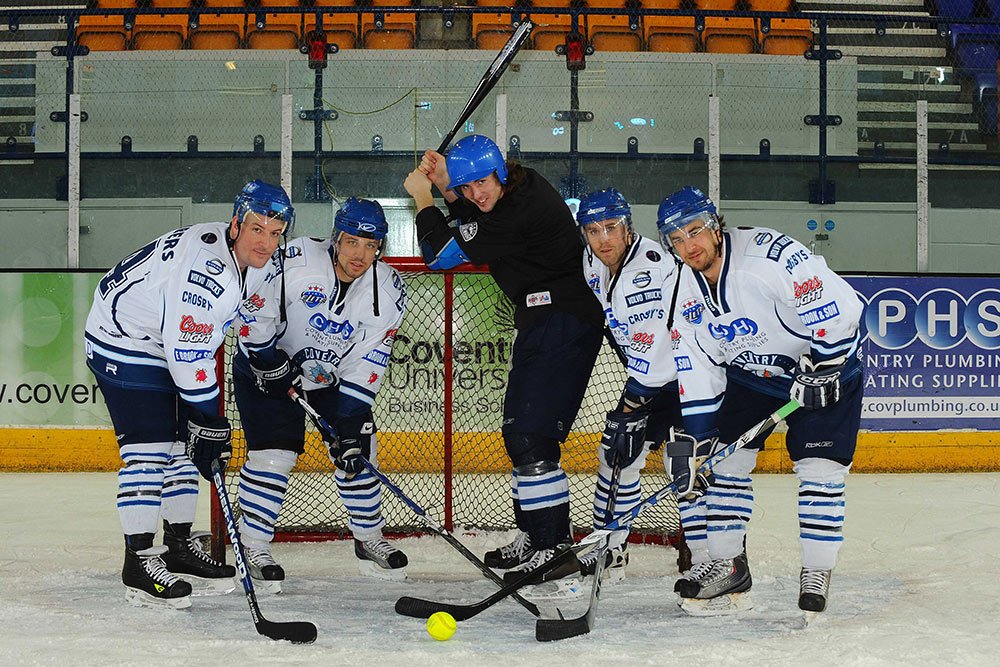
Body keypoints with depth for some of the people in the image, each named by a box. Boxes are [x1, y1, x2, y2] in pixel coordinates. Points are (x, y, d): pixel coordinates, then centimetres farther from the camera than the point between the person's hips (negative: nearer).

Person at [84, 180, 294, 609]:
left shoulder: (263, 262, -5)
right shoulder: (205, 267, -34)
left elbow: (253, 308, 19)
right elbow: (188, 354, -32)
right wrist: (209, 420, -26)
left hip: (174, 342, 10)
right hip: (123, 341, -10)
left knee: (185, 441, 11)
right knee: (149, 447, -14)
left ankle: (180, 547, 21)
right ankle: (139, 560, -8)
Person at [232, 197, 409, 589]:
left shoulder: (388, 292, -16)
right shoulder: (296, 262, -29)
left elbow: (367, 365, -14)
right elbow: (252, 310, -17)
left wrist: (351, 424, -18)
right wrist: (267, 358, -20)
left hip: (332, 376, 4)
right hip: (266, 366, -4)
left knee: (356, 451, 2)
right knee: (273, 452, -14)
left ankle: (369, 539, 22)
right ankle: (253, 549, -1)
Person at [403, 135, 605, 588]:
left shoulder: (523, 210, -22)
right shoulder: (520, 189, 7)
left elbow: (443, 253, -16)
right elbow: (472, 218, 26)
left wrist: (422, 197, -2)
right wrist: (444, 186, 8)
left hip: (564, 325, -11)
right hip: (540, 321, 11)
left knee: (532, 436, -13)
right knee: (519, 432, 16)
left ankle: (556, 548, -9)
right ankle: (533, 536, 26)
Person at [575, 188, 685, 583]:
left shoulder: (654, 268, -29)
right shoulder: (592, 263, -3)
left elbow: (653, 349, -32)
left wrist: (631, 407, -31)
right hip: (645, 375, 8)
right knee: (615, 455, 8)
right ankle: (609, 549, 21)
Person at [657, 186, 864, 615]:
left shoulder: (769, 254, -31)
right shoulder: (683, 294, -8)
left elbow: (840, 304, -31)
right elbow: (696, 370, -4)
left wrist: (821, 367, -28)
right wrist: (695, 440, -10)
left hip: (823, 369, -6)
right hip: (749, 375, 6)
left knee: (819, 468, -11)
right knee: (726, 458, 0)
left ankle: (816, 573, 3)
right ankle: (728, 564, 13)